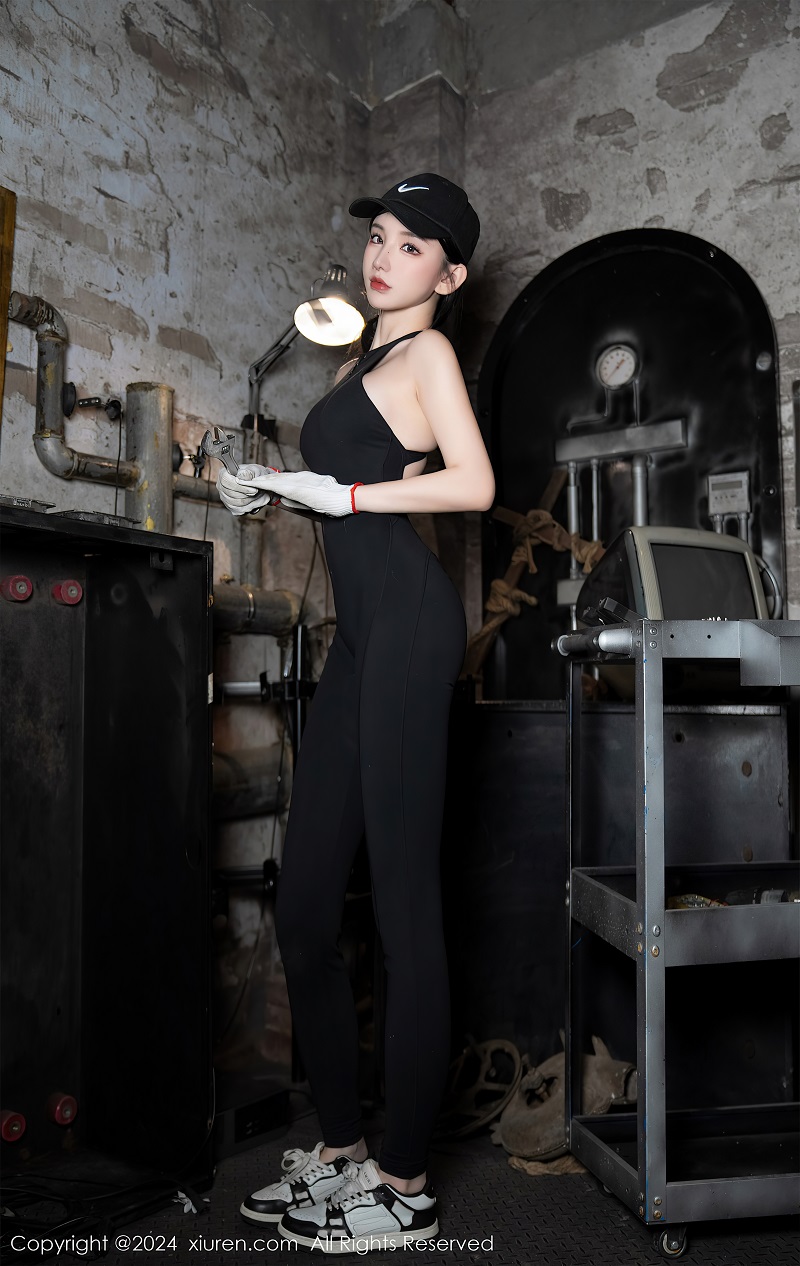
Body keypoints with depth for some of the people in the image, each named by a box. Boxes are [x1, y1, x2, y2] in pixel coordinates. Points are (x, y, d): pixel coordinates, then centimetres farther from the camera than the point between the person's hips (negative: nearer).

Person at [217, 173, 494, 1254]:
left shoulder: (428, 350, 5)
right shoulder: (366, 360, 29)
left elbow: (474, 484, -11)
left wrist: (334, 491, -8)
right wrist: (271, 487, 15)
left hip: (407, 616, -9)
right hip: (359, 633, 9)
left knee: (403, 898, -6)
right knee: (305, 900, 7)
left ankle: (404, 1185, 8)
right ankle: (340, 1147, 22)